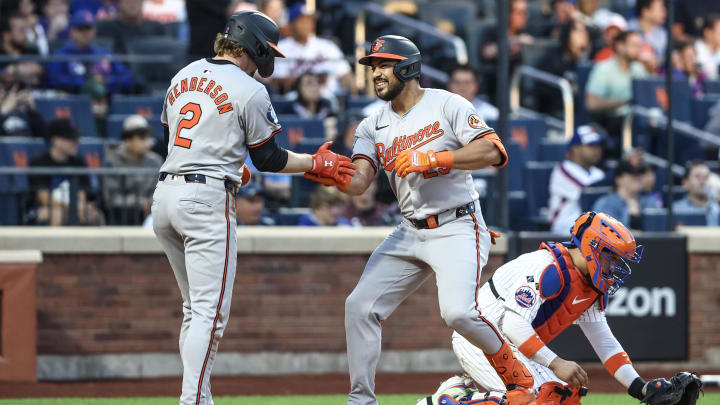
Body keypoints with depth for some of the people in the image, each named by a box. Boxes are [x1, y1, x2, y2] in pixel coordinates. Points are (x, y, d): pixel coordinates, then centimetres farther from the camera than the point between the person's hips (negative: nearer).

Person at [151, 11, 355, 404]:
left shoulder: (182, 77, 14)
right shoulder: (249, 91, -7)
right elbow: (268, 160, -2)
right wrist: (316, 164, 13)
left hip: (165, 194, 8)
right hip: (207, 199, -8)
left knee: (195, 308, 15)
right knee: (210, 310, -8)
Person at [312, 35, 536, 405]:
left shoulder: (446, 105, -4)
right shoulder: (373, 126, 10)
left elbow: (492, 152, -15)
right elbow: (358, 182, -4)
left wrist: (431, 158, -23)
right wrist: (332, 175, -27)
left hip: (457, 228, -6)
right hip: (409, 234, 6)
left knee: (457, 312, -24)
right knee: (360, 306, -4)